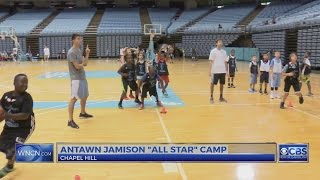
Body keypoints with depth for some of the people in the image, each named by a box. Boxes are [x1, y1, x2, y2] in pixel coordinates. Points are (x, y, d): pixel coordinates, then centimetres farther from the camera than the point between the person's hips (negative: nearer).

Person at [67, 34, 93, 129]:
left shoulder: (79, 51, 13)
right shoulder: (71, 52, -18)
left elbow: (84, 63, 13)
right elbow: (77, 66, -23)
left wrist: (87, 54, 2)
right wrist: (84, 63, -3)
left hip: (83, 77, 10)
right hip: (76, 78, -10)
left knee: (85, 96, 22)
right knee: (74, 98, -11)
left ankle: (83, 113, 41)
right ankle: (70, 121, -9)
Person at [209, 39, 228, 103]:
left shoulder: (224, 52, 9)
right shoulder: (213, 51, -4)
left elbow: (225, 62, 12)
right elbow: (211, 61, -5)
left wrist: (227, 70, 8)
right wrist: (210, 70, -10)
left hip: (223, 71, 5)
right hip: (215, 71, -5)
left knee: (222, 84, 9)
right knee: (212, 84, 0)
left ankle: (221, 97, 21)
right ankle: (211, 97, 9)